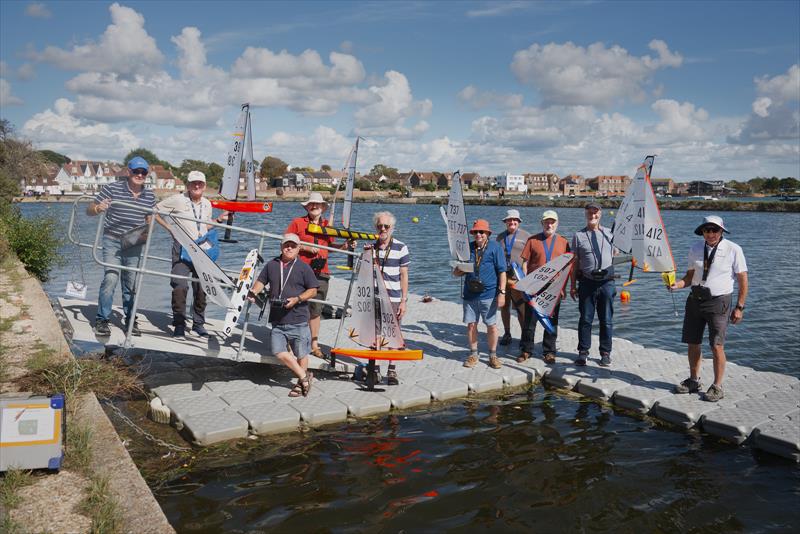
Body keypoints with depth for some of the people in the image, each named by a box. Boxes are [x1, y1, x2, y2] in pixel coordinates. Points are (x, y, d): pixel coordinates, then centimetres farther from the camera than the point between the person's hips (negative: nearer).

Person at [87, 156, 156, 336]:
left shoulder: (149, 196, 5)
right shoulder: (112, 189, -7)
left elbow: (149, 220, 18)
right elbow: (89, 211, -5)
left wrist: (147, 232, -3)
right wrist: (98, 208, -28)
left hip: (134, 244, 4)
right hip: (112, 241, -4)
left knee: (131, 283, 11)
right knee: (111, 278, -16)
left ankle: (130, 320, 25)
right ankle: (102, 319, -3)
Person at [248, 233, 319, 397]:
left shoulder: (303, 267, -2)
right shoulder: (271, 265, 10)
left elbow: (313, 290, -1)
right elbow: (261, 281, 17)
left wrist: (297, 299, -14)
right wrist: (254, 292, -4)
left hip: (298, 320, -3)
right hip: (277, 320, 4)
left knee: (301, 354, 5)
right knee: (279, 351, -3)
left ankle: (301, 382, 27)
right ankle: (304, 376, 13)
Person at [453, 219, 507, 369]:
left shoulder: (495, 247, -1)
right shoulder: (468, 248, 9)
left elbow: (502, 272, -3)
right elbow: (456, 273, 15)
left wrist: (502, 292, -9)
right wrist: (458, 271, -9)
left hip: (489, 294, -3)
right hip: (470, 294, 3)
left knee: (492, 326, 3)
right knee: (471, 324, 7)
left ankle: (493, 355, 18)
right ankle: (473, 355, 21)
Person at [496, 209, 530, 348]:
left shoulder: (526, 236, 2)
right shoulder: (500, 236, 15)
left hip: (519, 278, -4)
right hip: (502, 277, 5)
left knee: (521, 308, -7)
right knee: (504, 306, 10)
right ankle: (507, 334, 23)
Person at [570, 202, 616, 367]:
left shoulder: (609, 233, 10)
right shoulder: (579, 235, 6)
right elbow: (575, 262, 6)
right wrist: (572, 285, 3)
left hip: (606, 281, 1)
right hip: (587, 282, -1)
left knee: (606, 320, 6)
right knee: (585, 319, 3)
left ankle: (605, 353, 16)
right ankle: (583, 352, 13)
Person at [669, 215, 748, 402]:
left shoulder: (733, 250, -7)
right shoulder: (695, 249, 5)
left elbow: (743, 280, -4)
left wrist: (739, 307, -7)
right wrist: (678, 284, -10)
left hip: (718, 302, -4)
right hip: (695, 300, 5)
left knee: (717, 346, -6)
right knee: (692, 343, 10)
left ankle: (717, 387, 10)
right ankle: (693, 381, 27)